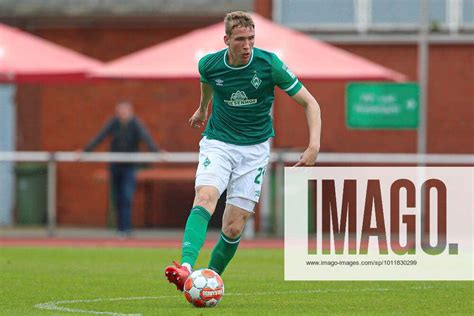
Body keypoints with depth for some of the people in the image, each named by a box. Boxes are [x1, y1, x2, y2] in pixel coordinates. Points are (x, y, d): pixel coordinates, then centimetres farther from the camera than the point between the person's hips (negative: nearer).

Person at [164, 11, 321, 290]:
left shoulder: (269, 64, -15)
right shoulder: (210, 64, -8)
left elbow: (310, 103, -9)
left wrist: (314, 146, -21)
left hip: (255, 149, 0)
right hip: (217, 142, 0)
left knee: (233, 229, -6)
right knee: (205, 199, -28)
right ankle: (186, 269, -45)